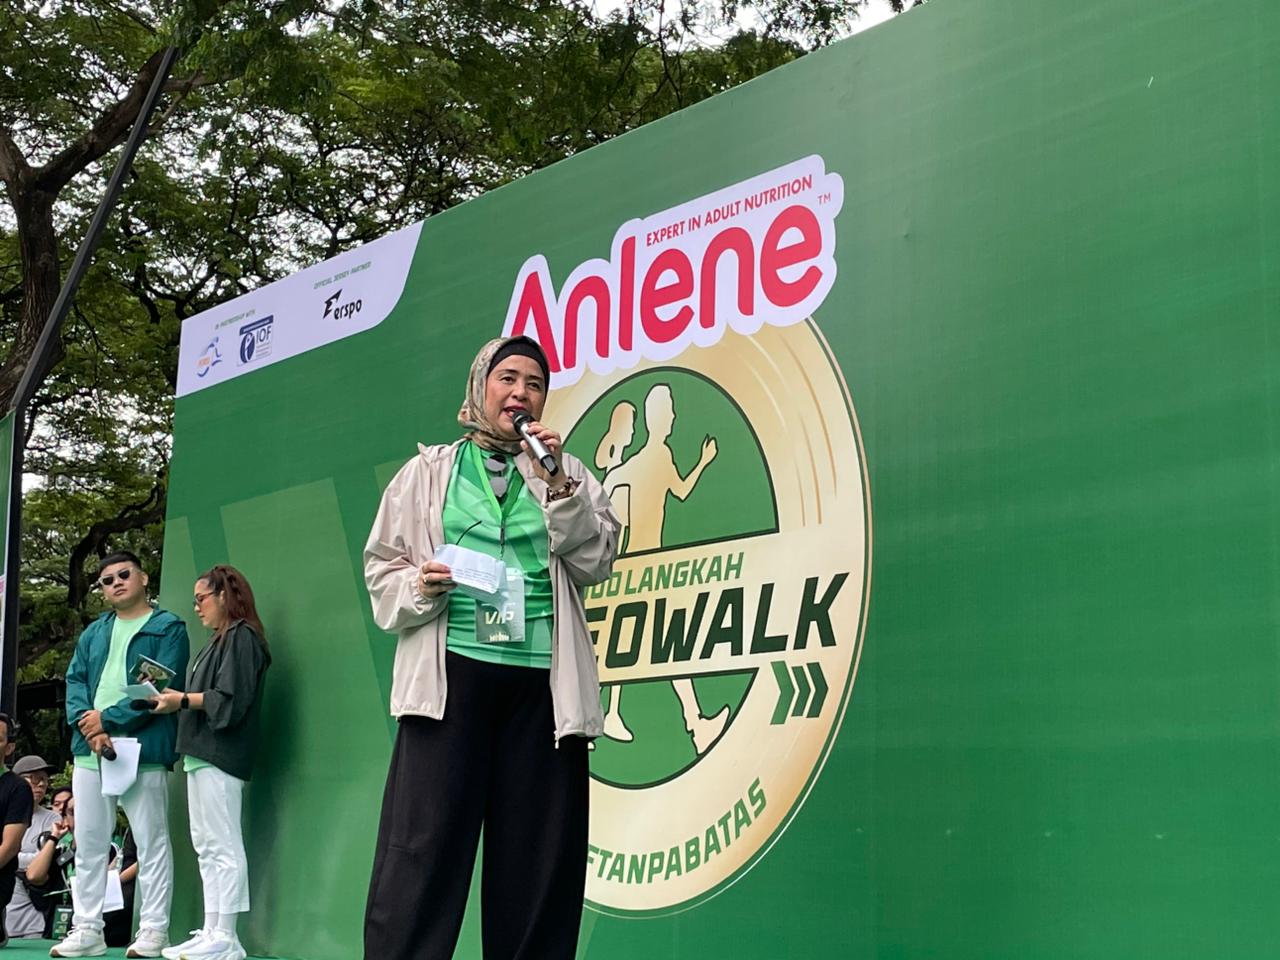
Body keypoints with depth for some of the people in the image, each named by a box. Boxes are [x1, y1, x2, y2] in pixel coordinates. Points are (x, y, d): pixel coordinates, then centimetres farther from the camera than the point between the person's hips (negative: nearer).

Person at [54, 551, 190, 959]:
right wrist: (89, 729, -9)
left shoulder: (168, 628, 0)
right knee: (89, 844, 8)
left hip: (144, 752, -6)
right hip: (90, 752, 6)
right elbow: (75, 681, 9)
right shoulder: (93, 633, 19)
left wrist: (108, 718, -12)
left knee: (152, 844, -1)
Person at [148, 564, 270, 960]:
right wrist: (173, 698, 9)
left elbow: (230, 699, -15)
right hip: (202, 754, 10)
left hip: (219, 756, -10)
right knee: (207, 847, 8)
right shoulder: (221, 640, 24)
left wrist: (183, 700, -10)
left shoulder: (241, 637, -6)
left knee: (223, 848, -10)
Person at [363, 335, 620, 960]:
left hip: (541, 682, 2)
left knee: (537, 851, 1)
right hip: (452, 672, -1)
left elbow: (595, 563, 3)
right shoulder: (428, 472, 13)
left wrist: (557, 483, -7)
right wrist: (420, 586, -10)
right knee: (425, 847, -7)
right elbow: (382, 567, 11)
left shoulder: (566, 473, 16)